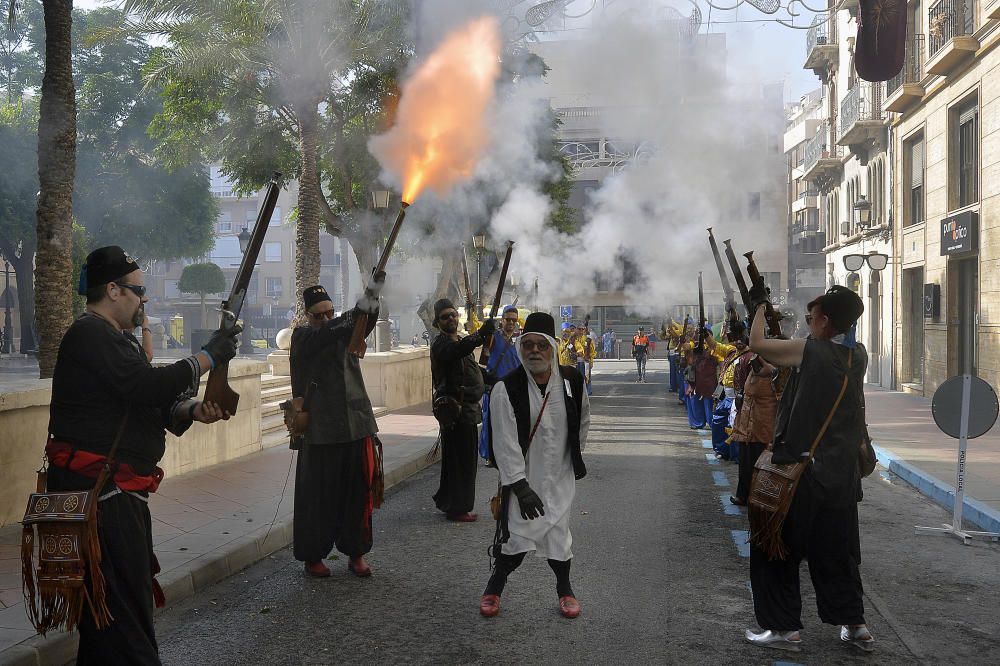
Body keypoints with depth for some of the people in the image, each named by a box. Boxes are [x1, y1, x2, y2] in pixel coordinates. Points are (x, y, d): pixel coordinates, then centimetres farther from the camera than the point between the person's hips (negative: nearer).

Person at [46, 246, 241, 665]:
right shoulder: (91, 335, -14)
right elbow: (147, 387, -24)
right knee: (125, 605, -8)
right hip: (98, 488, -11)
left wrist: (193, 410, -5)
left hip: (116, 490, 11)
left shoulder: (117, 338, 19)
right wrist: (208, 357, -14)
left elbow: (155, 401, 15)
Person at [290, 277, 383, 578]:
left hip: (356, 427, 4)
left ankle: (356, 553, 20)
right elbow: (326, 334, -22)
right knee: (317, 497, 3)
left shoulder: (346, 332, 10)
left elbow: (366, 324, -10)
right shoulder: (302, 337, 0)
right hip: (319, 432, -4)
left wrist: (373, 294, -32)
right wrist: (357, 310, -37)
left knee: (358, 493, 7)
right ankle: (312, 556, 17)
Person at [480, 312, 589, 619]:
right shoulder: (507, 389, -17)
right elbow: (505, 443, -18)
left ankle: (564, 588, 29)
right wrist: (520, 486, -20)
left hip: (560, 476, 3)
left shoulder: (571, 381, -6)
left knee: (558, 531, 3)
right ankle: (495, 587, 23)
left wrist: (577, 454, 20)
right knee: (516, 534, -4)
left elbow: (583, 419, 15)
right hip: (521, 476, -2)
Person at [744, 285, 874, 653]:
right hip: (841, 474, 6)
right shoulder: (859, 356, 2)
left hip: (799, 471, -6)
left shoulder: (808, 350, -15)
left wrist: (760, 305, 9)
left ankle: (784, 628, 10)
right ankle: (855, 625, 24)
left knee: (777, 548, 6)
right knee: (837, 552, 18)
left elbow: (757, 343, -5)